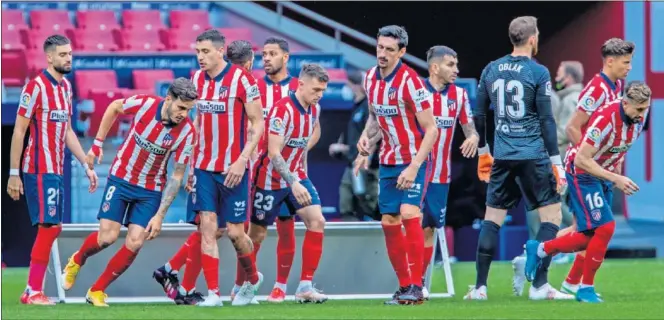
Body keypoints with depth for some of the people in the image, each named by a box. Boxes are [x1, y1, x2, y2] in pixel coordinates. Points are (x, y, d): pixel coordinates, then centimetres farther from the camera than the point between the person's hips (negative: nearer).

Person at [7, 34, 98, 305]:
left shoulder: (66, 87, 13)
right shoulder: (36, 87, -11)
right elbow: (18, 131, -11)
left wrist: (86, 165, 17)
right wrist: (14, 174, -13)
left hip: (57, 171, 8)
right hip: (39, 170, -8)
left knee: (51, 228, 7)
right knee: (49, 226, -12)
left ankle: (32, 291, 11)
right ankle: (33, 291, -7)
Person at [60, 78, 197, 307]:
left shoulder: (186, 132, -19)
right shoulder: (144, 103, -20)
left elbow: (177, 176, -12)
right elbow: (114, 107, 3)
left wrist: (160, 215, -15)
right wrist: (97, 144, 4)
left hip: (151, 190, 1)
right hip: (121, 179, -1)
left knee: (134, 244, -9)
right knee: (108, 237, -9)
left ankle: (96, 291, 8)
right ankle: (77, 260, 25)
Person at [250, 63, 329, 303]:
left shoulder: (314, 109, -1)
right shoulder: (282, 110, -25)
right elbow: (273, 153, -29)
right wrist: (294, 184, -36)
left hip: (297, 177, 7)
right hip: (271, 179, -7)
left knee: (316, 221, -11)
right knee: (257, 234, 4)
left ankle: (305, 287, -9)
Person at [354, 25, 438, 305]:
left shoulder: (409, 81, -19)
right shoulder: (371, 78, 2)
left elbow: (431, 129, -18)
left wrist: (414, 167, -24)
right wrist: (367, 139, 0)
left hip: (413, 161, -7)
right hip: (387, 162, 7)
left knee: (409, 214, -21)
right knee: (389, 222, 4)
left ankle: (416, 287, -19)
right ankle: (403, 286, 13)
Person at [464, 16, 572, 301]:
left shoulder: (490, 70, 6)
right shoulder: (538, 73, -7)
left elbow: (479, 115, 11)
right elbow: (546, 120, -9)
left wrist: (482, 152, 23)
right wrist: (557, 162, -5)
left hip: (502, 157, 5)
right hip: (533, 156, -5)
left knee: (492, 219, 11)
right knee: (552, 215, 4)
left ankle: (480, 287, 7)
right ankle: (539, 285, -4)